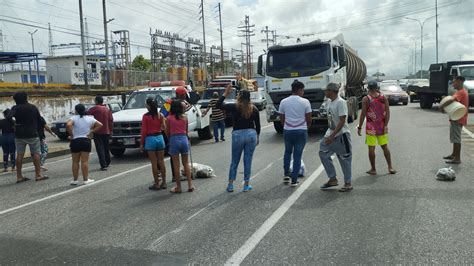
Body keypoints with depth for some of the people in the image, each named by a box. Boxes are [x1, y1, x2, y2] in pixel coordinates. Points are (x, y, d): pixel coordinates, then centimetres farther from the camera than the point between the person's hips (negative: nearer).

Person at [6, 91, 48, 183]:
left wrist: (14, 123, -4)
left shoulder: (16, 108, -4)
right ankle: (38, 174, 2)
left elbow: (8, 117, -20)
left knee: (19, 155, 6)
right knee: (36, 153, 4)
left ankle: (19, 176, 8)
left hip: (19, 135, 1)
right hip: (33, 134, -1)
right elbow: (39, 119, 6)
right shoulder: (33, 107, 1)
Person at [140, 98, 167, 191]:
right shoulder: (160, 115, 1)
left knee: (154, 163, 3)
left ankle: (156, 184, 8)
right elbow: (163, 127, 2)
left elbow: (143, 131, -8)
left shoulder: (146, 116, -9)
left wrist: (141, 143, -1)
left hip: (150, 139, -4)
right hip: (160, 137, 4)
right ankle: (164, 182, 15)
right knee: (161, 161, 11)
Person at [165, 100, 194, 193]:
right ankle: (190, 185, 11)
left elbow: (167, 132, 3)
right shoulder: (184, 117, 3)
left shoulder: (169, 118, -4)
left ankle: (178, 187, 9)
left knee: (176, 165, 4)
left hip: (174, 140, -3)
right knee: (186, 163, 13)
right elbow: (186, 131, 9)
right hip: (184, 139, 3)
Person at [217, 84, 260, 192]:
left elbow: (219, 105, -5)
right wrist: (257, 137, 20)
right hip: (251, 134, 2)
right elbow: (257, 125, 8)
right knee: (248, 161, 9)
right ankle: (246, 185, 14)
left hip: (237, 135, -2)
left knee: (234, 161, 11)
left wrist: (225, 94, 1)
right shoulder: (254, 109, 3)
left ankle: (230, 185, 13)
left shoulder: (234, 107, -7)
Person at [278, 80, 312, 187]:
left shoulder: (284, 102, -1)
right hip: (301, 131, -2)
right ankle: (294, 180, 6)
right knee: (297, 155, 5)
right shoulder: (305, 102, -7)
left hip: (287, 131, 2)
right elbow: (309, 119, -4)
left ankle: (286, 175, 23)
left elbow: (281, 119, 6)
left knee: (287, 152, 23)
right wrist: (307, 126, 16)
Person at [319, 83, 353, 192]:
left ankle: (348, 183, 14)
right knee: (323, 153, 5)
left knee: (345, 159, 2)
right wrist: (328, 135, 14)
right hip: (331, 134, 9)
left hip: (341, 135, -9)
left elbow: (342, 121, -22)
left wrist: (332, 136, -23)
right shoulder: (330, 102, 9)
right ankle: (332, 179, 15)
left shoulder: (340, 102, -17)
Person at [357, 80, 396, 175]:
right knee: (385, 147, 15)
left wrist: (359, 127, -5)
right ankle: (390, 167, 17)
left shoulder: (366, 99, -9)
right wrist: (385, 125, -1)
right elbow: (388, 112, -4)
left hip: (371, 127, -4)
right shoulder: (383, 98, 1)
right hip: (382, 126, 4)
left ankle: (373, 169, 10)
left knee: (371, 149, 4)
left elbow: (363, 114, -10)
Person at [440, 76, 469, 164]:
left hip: (457, 119, -11)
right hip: (456, 118, 11)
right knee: (454, 137, 19)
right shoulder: (461, 91, 16)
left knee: (456, 139, -8)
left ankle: (457, 159, -5)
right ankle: (454, 155, 30)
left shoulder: (461, 92, -18)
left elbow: (451, 100, -34)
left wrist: (441, 106, -21)